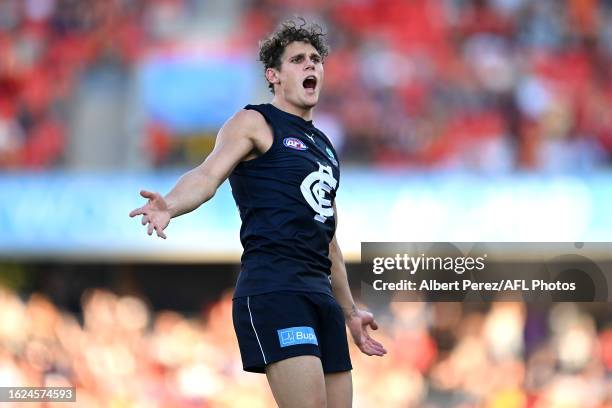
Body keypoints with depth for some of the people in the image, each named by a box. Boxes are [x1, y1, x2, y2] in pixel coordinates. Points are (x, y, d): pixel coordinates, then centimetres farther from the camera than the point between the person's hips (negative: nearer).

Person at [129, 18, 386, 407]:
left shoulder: (324, 146, 25)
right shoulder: (254, 123, 3)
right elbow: (209, 174, -15)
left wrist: (349, 311, 35)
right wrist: (171, 206, -36)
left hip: (320, 293, 8)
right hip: (273, 288, -8)